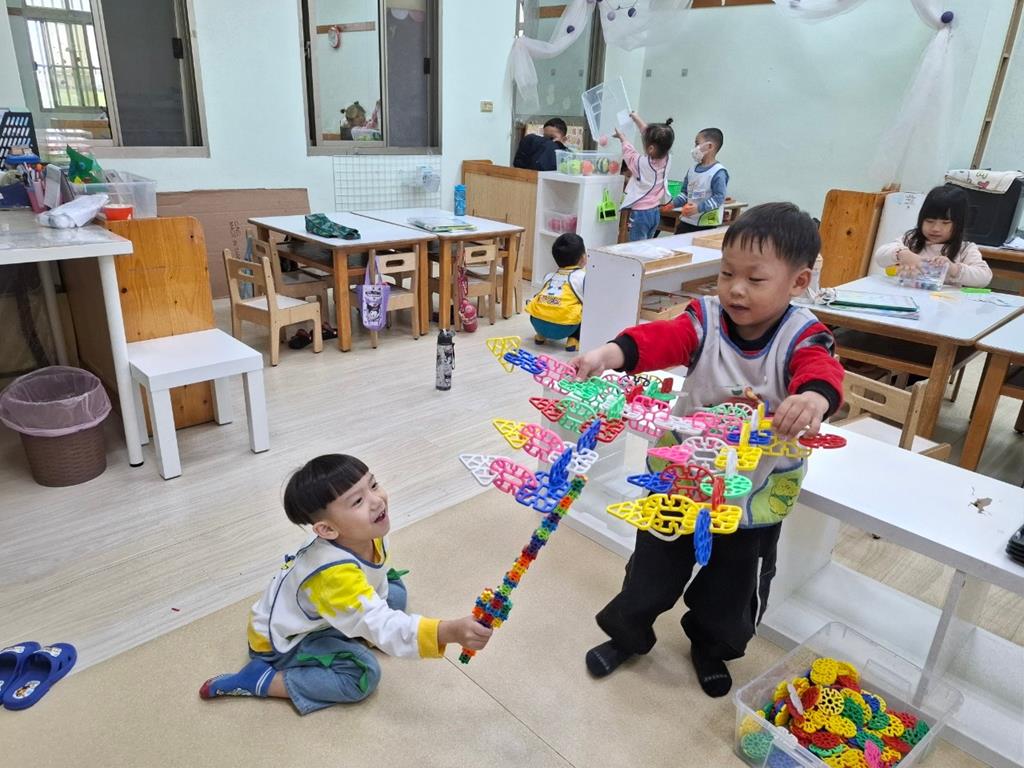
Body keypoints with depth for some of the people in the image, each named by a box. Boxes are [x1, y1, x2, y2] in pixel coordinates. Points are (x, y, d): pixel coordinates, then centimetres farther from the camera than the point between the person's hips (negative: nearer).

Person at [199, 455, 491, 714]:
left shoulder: (365, 535, -19)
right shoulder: (335, 573, -41)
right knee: (363, 675, -24)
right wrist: (450, 632, -56)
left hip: (315, 615, 8)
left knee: (395, 591, 2)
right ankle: (260, 680, -13)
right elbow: (382, 628, -47)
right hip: (283, 641, -7)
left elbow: (375, 587, 2)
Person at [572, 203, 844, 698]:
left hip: (755, 496, 0)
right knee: (653, 568, 18)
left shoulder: (802, 337, -18)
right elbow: (664, 338, -33)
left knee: (734, 586, 22)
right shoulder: (705, 319, -15)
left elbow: (822, 369, -38)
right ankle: (626, 633, 45)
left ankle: (712, 647, 52)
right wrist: (612, 352, -54)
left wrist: (815, 395, -62)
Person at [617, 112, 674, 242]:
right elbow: (648, 134, 11)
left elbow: (629, 152, 4)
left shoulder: (642, 163, -18)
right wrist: (637, 118, 24)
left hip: (640, 212, -7)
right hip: (655, 212, 7)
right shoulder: (667, 159, -2)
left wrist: (622, 138, 24)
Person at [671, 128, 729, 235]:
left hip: (707, 223, -7)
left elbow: (719, 198, -17)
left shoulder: (719, 172, -13)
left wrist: (699, 208, -26)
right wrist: (673, 203, 0)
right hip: (687, 221, 7)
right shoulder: (692, 170, 10)